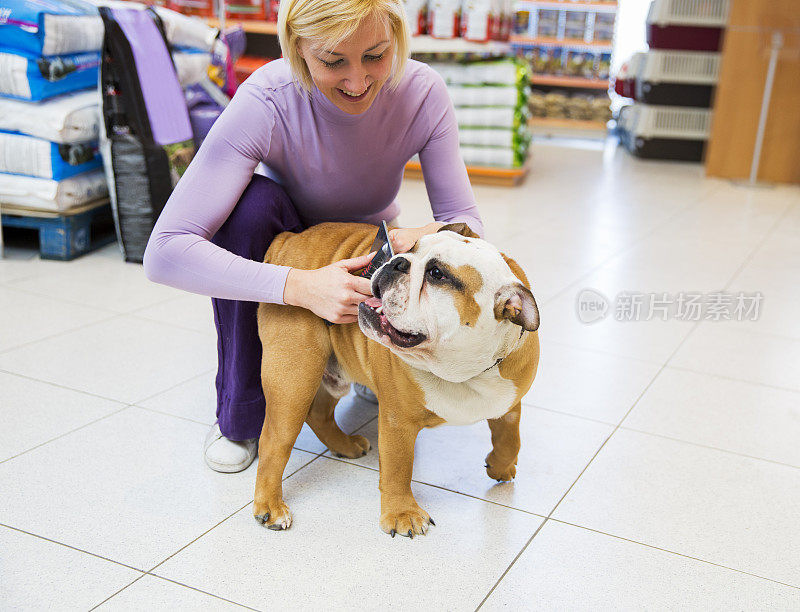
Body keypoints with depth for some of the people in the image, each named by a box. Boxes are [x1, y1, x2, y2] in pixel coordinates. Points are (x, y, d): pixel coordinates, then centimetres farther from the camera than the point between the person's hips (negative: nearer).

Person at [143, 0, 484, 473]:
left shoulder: (422, 92, -23)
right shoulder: (264, 104, -32)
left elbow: (466, 217, -19)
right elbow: (165, 252, -38)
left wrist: (432, 236, -44)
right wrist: (300, 286, -51)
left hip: (370, 250, 2)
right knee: (253, 199, -35)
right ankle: (241, 415, -16)